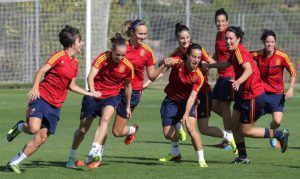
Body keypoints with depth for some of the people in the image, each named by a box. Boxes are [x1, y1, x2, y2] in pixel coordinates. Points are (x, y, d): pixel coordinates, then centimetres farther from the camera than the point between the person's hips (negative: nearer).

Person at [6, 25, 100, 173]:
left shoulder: (75, 63, 15)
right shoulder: (60, 56, -8)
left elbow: (71, 86, 22)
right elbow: (41, 71, -13)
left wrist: (89, 93, 18)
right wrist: (35, 88, -27)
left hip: (55, 105, 7)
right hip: (42, 97, -7)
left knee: (42, 138, 0)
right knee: (34, 128, -29)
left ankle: (14, 162, 10)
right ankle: (20, 127, 7)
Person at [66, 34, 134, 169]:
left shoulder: (127, 66, -10)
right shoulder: (103, 58, -19)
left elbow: (128, 86, 7)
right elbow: (90, 76, -30)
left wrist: (128, 106, 17)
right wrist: (92, 91, -49)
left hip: (112, 96, 1)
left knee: (105, 118, -31)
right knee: (83, 128, 6)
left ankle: (95, 152, -40)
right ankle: (72, 157, 27)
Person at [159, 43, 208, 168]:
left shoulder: (198, 77, -22)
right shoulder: (178, 63, -19)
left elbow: (192, 96, -24)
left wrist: (186, 114, -34)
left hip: (187, 102, -2)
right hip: (171, 100, 2)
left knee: (191, 128, -24)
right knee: (167, 133, 1)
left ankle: (201, 159, -13)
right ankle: (175, 153, 34)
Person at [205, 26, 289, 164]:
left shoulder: (240, 51, -22)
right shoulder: (234, 52, 8)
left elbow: (249, 70, -40)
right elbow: (227, 64, 31)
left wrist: (238, 82, -56)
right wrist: (209, 65, 37)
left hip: (253, 97, -10)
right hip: (244, 94, 10)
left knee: (245, 131, 0)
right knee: (235, 124, 9)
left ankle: (280, 134, 12)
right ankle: (242, 157, 19)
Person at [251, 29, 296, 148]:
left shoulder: (282, 56, -12)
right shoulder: (257, 55, -9)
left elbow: (293, 72, -2)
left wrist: (291, 88, -12)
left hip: (277, 93, -1)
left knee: (277, 121, -11)